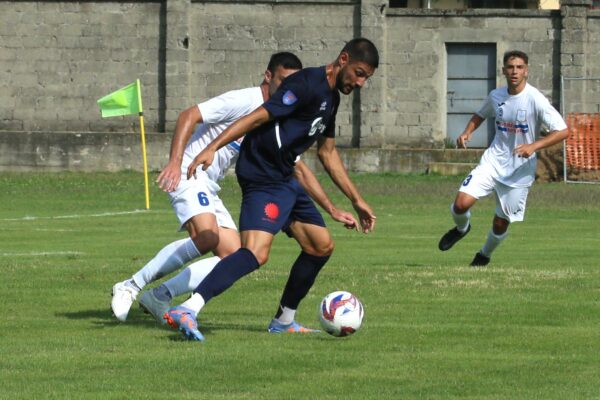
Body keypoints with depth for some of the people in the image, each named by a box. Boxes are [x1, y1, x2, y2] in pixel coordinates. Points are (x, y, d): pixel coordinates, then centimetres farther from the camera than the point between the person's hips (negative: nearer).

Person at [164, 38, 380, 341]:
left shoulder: (331, 97, 16)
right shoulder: (307, 85, -15)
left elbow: (327, 153, 27)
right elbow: (258, 117, -23)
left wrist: (356, 200, 29)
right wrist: (213, 148, -31)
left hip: (284, 179, 10)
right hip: (262, 177, -10)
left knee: (322, 246, 16)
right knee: (257, 253, -27)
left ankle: (284, 321, 28)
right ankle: (187, 311, -37)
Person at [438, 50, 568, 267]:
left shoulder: (536, 100, -16)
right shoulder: (496, 96, -1)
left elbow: (562, 131, -17)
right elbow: (480, 115, 22)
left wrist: (533, 146, -29)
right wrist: (467, 132, 2)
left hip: (519, 171, -3)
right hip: (493, 161, 3)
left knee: (501, 222, 5)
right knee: (461, 203, -15)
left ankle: (484, 255, 36)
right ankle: (461, 228, 21)